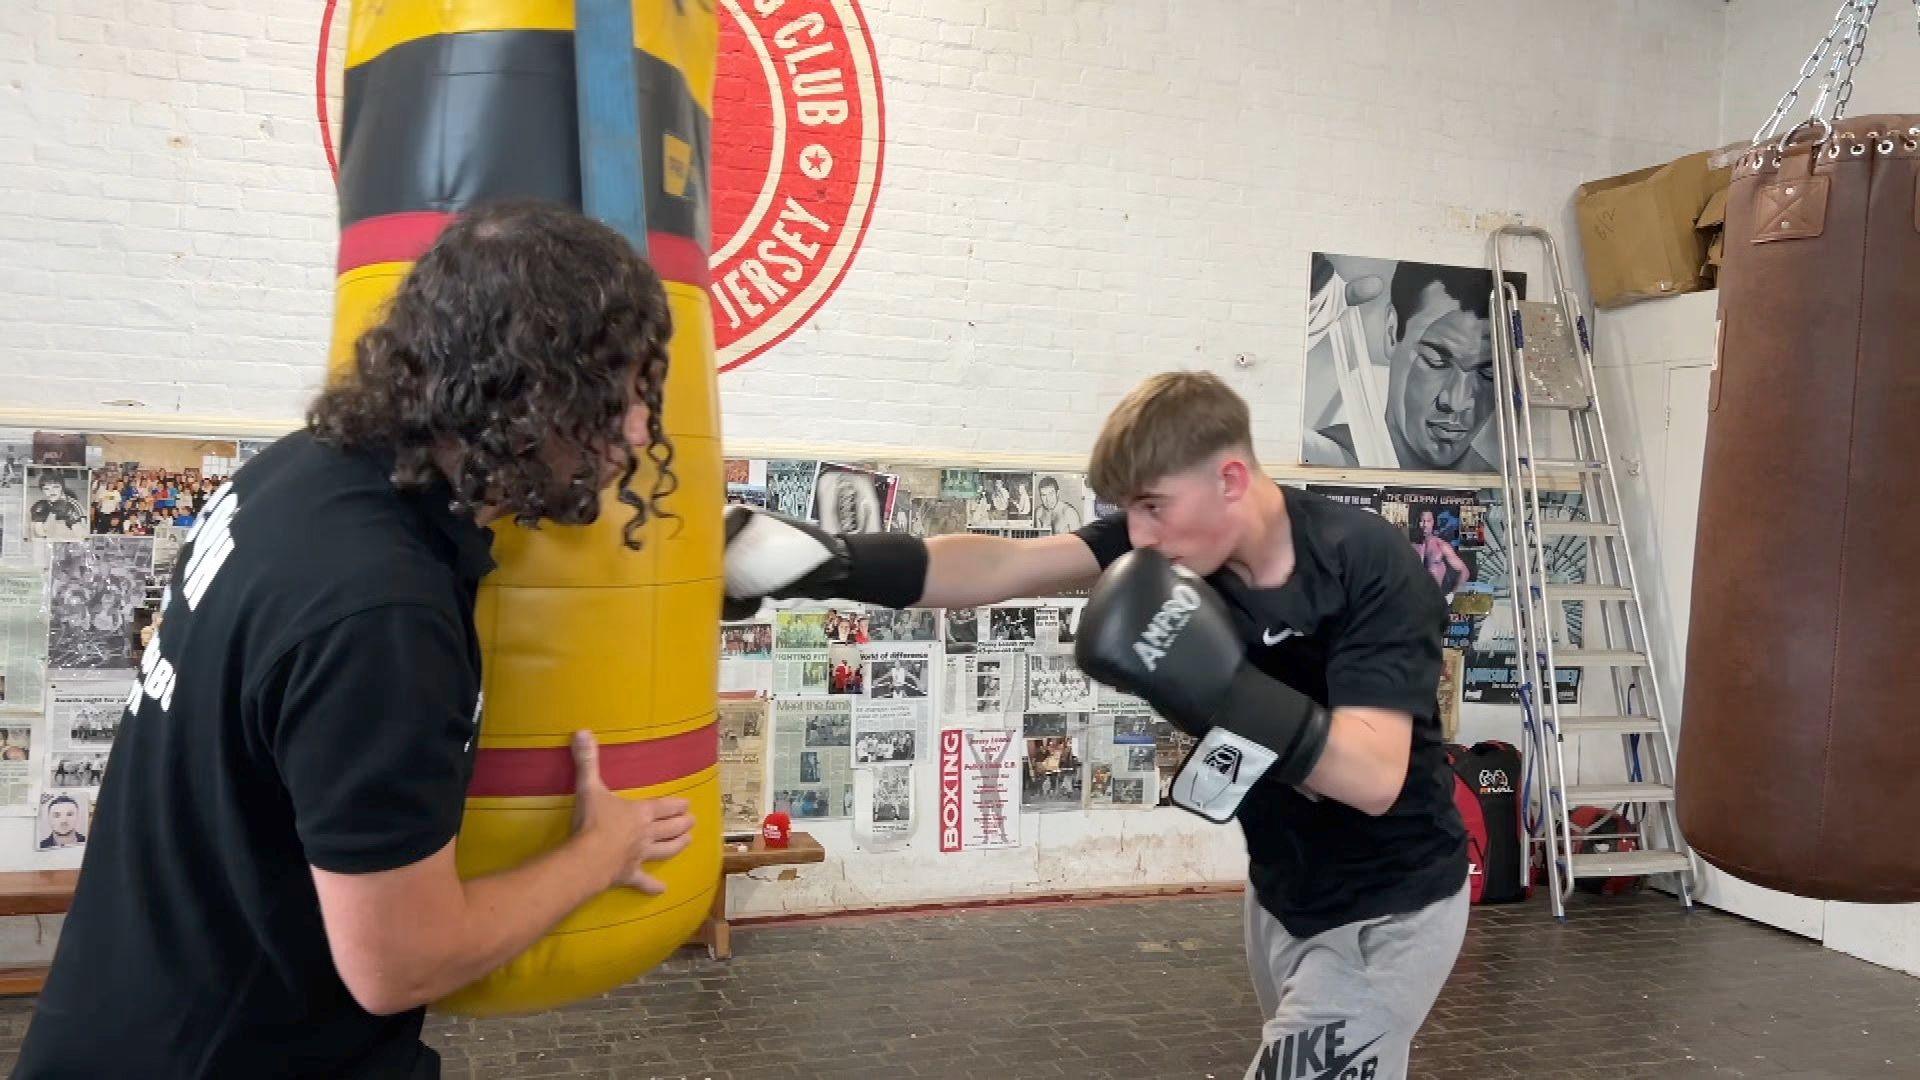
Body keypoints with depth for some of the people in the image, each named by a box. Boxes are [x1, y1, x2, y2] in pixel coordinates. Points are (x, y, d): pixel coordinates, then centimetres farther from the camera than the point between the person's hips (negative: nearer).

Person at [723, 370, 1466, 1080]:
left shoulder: (1369, 566, -26)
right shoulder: (1170, 537, -11)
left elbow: (1374, 775, -32)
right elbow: (1000, 566, -22)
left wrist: (1221, 689, -44)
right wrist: (833, 562, -35)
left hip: (1384, 913, -6)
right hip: (1283, 893, 6)